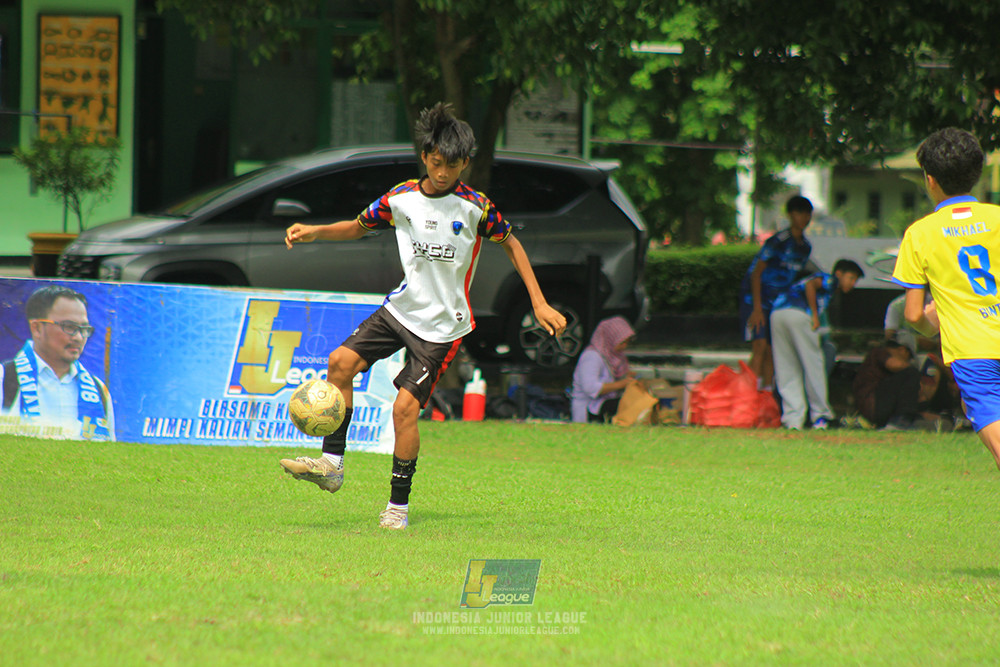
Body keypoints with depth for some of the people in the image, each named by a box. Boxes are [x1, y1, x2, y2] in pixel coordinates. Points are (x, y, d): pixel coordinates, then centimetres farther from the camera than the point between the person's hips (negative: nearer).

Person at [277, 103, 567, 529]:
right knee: (341, 362, -10)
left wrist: (539, 304, -2)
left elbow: (511, 244, 0)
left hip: (442, 325, -5)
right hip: (403, 306, 5)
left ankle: (398, 505, -1)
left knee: (405, 406, -13)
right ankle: (332, 465, -2)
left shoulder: (475, 207, -13)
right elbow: (358, 227, 14)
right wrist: (314, 232, -5)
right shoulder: (401, 199, -1)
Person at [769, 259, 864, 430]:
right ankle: (820, 415, 7)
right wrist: (815, 315, -7)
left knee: (787, 370, 6)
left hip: (776, 313, 8)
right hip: (799, 313, -8)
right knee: (813, 365, 3)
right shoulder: (830, 280, 13)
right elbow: (810, 285, -7)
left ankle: (793, 420, -1)